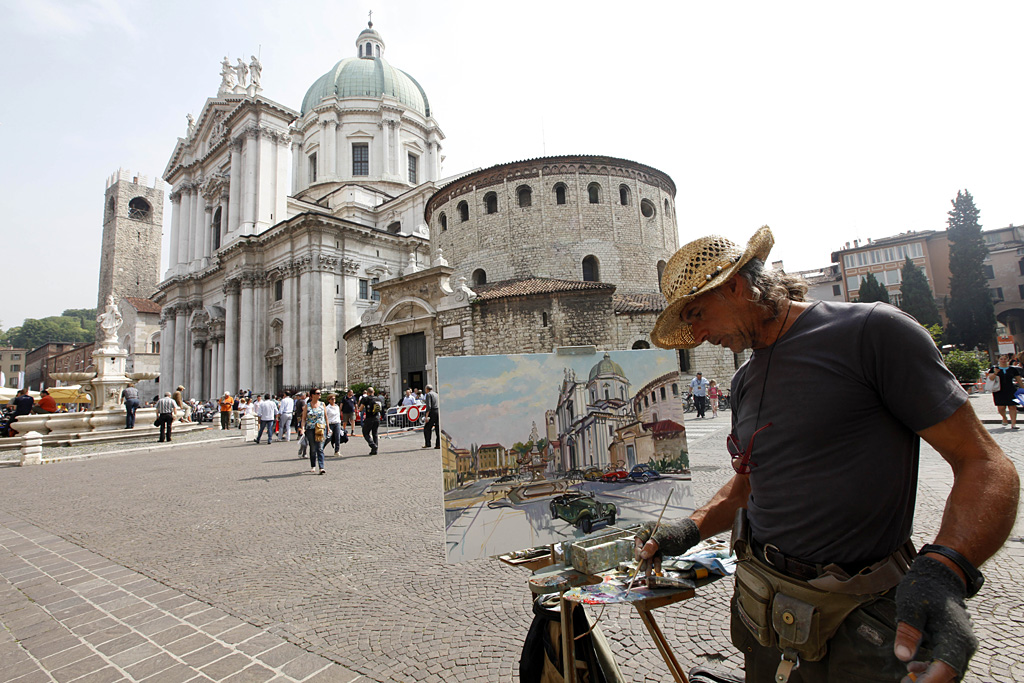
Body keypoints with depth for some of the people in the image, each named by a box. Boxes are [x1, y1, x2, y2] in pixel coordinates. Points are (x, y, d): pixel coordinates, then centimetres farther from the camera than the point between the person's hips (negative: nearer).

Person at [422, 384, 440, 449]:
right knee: (438, 429, 7)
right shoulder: (437, 394, 21)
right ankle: (438, 444, 3)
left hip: (433, 412, -7)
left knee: (427, 428, 3)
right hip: (439, 412, 7)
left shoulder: (428, 394, -1)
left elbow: (428, 406, -12)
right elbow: (440, 405, 19)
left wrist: (426, 416, -15)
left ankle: (427, 444, 1)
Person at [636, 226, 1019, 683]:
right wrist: (692, 528, 1)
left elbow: (984, 464, -13)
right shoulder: (744, 383, 8)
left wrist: (942, 572, -29)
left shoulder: (871, 331, -13)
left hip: (854, 622, -5)